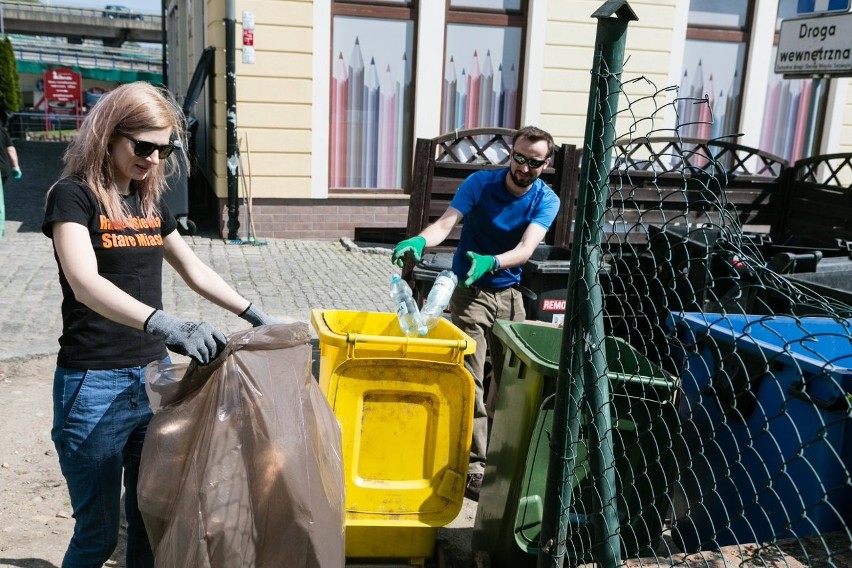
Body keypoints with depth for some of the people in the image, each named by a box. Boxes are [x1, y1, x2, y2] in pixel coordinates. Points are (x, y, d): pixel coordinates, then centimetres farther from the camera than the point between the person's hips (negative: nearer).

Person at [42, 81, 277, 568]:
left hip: (154, 379, 6)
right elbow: (86, 285, -28)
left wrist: (254, 315, 16)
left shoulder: (151, 200, 9)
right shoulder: (74, 196, -11)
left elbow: (193, 269, 21)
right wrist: (167, 326, -42)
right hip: (94, 386, -6)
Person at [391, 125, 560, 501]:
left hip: (509, 292, 3)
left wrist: (490, 262, -44)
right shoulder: (480, 183, -12)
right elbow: (446, 223, -25)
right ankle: (475, 467, -2)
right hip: (470, 292, -3)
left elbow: (526, 248, -24)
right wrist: (420, 241, -47)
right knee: (471, 382, -8)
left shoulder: (546, 200, -8)